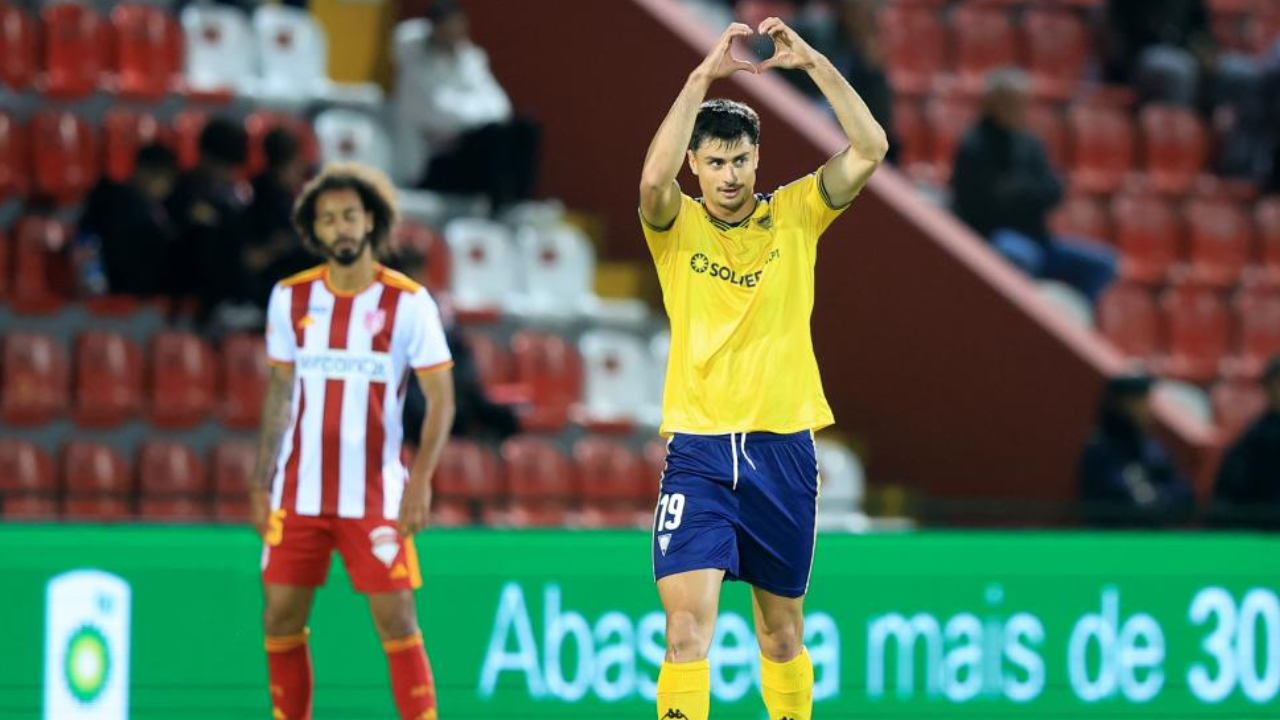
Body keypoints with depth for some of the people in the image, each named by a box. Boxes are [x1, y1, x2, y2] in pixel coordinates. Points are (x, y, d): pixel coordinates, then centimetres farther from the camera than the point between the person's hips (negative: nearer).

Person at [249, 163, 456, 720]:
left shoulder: (408, 302, -5)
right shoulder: (290, 297, 4)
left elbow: (440, 398, -5)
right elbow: (280, 393, 13)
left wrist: (421, 479, -16)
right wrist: (262, 483, 10)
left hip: (375, 497, -3)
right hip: (298, 495, 3)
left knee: (397, 622, -6)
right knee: (281, 621, 2)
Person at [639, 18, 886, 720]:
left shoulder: (795, 214, 5)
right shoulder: (677, 225, 0)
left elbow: (869, 150, -7)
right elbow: (654, 177, -22)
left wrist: (813, 62, -16)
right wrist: (702, 77, -25)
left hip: (783, 446, 2)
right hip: (698, 449, -2)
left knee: (782, 632, 12)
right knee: (687, 625, -16)